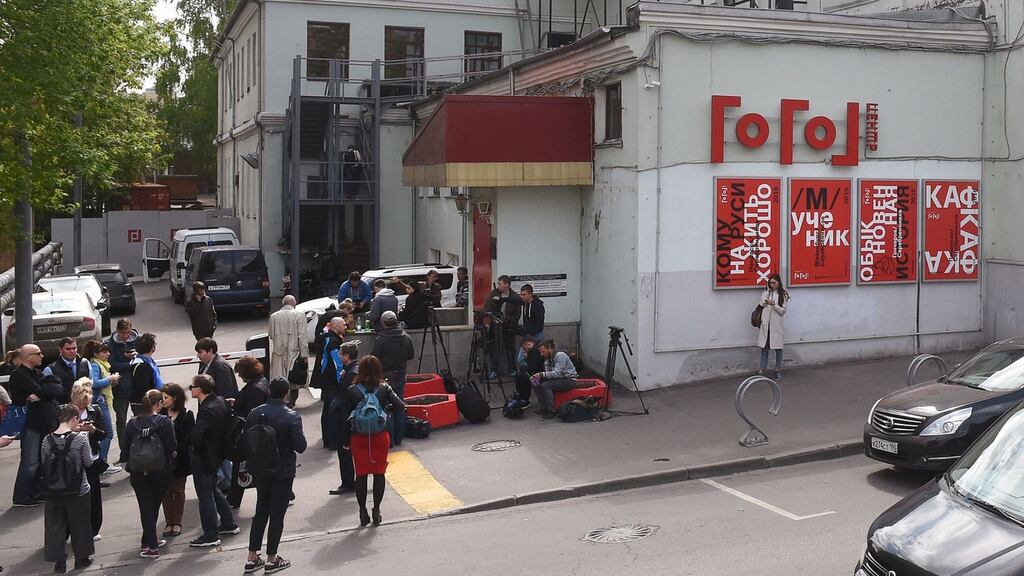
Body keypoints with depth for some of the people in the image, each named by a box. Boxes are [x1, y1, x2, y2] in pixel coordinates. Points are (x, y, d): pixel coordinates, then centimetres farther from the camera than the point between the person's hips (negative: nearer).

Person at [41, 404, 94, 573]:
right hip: (78, 489, -2)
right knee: (79, 524, 15)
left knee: (55, 525, 14)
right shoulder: (80, 438, -16)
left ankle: (59, 562, 18)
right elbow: (89, 462, -7)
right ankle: (81, 558, 28)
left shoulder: (47, 440, -6)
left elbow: (44, 464, 5)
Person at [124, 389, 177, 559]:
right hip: (161, 470, -1)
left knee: (146, 507, 5)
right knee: (154, 505, 15)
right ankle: (149, 541, 24)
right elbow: (172, 446, -12)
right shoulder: (164, 422, -11)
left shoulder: (132, 423, -2)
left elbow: (126, 446, 3)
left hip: (138, 472, 2)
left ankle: (152, 545, 2)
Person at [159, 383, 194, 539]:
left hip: (180, 459, -2)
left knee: (178, 491, 8)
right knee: (166, 491, 7)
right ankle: (168, 523, 16)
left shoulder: (187, 415, -6)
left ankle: (177, 523, 18)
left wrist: (177, 451, -16)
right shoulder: (161, 413, -1)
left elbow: (189, 438, -8)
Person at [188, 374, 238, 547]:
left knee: (205, 496, 2)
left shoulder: (207, 410, -27)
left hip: (204, 458, -9)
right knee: (213, 490, 25)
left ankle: (211, 535, 11)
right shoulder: (219, 401, 0)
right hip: (216, 454, 9)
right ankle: (229, 524, 34)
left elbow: (195, 436, -35)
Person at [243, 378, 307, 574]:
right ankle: (272, 559, 13)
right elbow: (300, 446, -19)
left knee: (261, 512, 16)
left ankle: (252, 558, 19)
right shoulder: (292, 417, -17)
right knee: (277, 514, 5)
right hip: (283, 472, -4)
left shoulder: (255, 413, -4)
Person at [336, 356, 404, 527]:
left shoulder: (351, 391, -7)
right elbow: (400, 406, -13)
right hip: (380, 436, 0)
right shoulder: (384, 388, -7)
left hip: (359, 438, 0)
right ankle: (376, 510, 13)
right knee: (379, 473, 10)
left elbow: (345, 417, -5)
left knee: (361, 474, 9)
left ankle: (363, 512, 13)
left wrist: (345, 440, 3)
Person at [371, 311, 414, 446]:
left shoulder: (380, 340, -18)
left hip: (385, 377, -5)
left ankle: (388, 440, 4)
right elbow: (411, 355, 9)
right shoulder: (406, 338, -2)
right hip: (400, 376, 5)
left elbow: (374, 359, -14)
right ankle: (398, 438, 20)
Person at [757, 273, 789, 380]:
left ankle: (778, 370, 15)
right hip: (765, 323, 2)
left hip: (776, 324, -2)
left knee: (778, 347, 5)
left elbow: (783, 311, -5)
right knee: (764, 346, 5)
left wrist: (774, 305, -15)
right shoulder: (765, 292, 7)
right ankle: (763, 369, 11)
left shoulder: (783, 294, 0)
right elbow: (761, 306, 11)